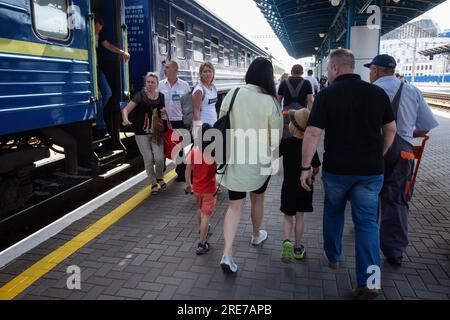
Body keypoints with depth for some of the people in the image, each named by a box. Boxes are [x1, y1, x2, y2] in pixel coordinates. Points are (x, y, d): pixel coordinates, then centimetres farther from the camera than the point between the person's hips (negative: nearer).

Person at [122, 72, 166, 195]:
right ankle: (153, 183, 21)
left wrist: (165, 112, -5)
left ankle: (159, 178, 22)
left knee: (159, 157, -9)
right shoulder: (140, 95, -4)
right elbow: (126, 109, -10)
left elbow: (165, 111, 20)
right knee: (148, 159, -1)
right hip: (142, 134, -2)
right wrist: (125, 119, -30)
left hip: (156, 133, 2)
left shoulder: (161, 97, 4)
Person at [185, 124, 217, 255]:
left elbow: (188, 170, 0)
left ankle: (202, 231, 51)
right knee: (206, 215, 4)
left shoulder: (193, 152, -9)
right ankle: (202, 245, 6)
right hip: (209, 189, -5)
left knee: (201, 210, 28)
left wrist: (188, 184, 13)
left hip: (196, 188, 5)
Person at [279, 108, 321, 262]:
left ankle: (286, 241, -7)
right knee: (299, 217, 13)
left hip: (289, 186, -1)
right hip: (304, 187, 2)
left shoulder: (285, 143, -14)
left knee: (288, 216, 14)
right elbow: (316, 168, 0)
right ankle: (297, 248, 23)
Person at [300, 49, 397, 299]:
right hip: (371, 170, 2)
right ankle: (370, 281, 3)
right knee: (367, 222, 7)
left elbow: (313, 133, -15)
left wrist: (306, 167, -8)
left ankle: (333, 256, 39)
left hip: (336, 169, -2)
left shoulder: (327, 94, -9)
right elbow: (391, 130, 8)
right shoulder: (378, 92, 2)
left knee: (333, 213, 21)